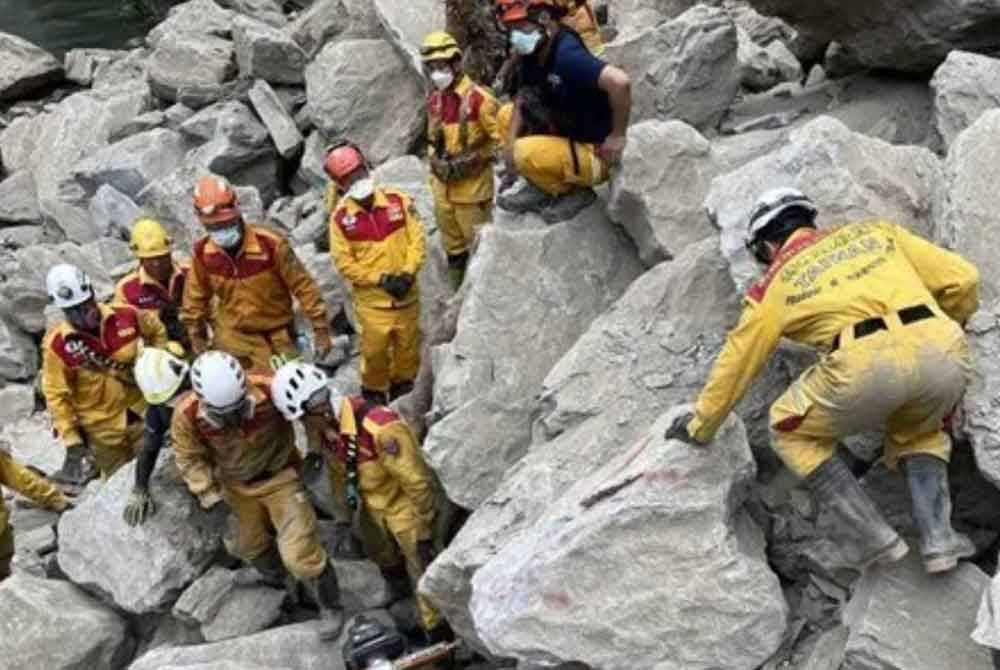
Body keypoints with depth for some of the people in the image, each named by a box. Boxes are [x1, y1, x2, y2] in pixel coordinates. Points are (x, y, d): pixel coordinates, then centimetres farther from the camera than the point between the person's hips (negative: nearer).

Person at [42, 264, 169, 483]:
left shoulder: (126, 316, -14)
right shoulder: (56, 344, -20)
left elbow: (156, 331, 8)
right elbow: (56, 395, -13)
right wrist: (71, 441, -14)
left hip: (140, 413, 2)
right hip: (102, 428, -2)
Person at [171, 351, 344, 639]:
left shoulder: (269, 391, -36)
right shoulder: (187, 416, -28)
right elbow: (190, 458, -8)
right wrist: (209, 493, -14)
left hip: (280, 476, -4)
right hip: (238, 486, 4)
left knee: (299, 553, -10)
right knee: (251, 547, 25)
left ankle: (330, 606, 15)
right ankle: (280, 587, 58)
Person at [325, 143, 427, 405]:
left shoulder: (398, 201, -6)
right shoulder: (340, 217, -10)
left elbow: (417, 239, -5)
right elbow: (344, 262, -10)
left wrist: (408, 274, -18)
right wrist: (381, 279, -17)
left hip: (407, 294, 2)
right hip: (371, 299, -2)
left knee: (408, 346, 16)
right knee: (374, 350, 7)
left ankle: (403, 392, 39)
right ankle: (374, 395, 31)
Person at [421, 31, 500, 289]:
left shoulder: (478, 98, -16)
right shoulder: (434, 99, 7)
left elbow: (500, 137, -14)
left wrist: (472, 159, -17)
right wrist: (435, 161, 14)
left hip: (472, 183, -7)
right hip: (443, 183, 7)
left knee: (478, 241, 0)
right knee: (452, 244, 18)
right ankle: (460, 293, 33)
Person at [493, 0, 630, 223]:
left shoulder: (567, 55, -27)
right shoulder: (530, 56, 0)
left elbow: (619, 82, -40)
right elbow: (522, 102, 9)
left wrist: (618, 136, -28)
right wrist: (510, 142, -9)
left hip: (595, 154, -9)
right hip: (566, 136, 9)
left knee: (526, 153, -28)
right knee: (506, 115, 10)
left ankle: (575, 192, -2)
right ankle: (539, 188, 10)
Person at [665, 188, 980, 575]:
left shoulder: (777, 281, 23)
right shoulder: (876, 232, 30)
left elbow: (736, 362, 30)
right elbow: (963, 280, 23)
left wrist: (701, 425, 43)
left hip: (868, 363, -4)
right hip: (946, 354, 4)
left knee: (794, 433, 24)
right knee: (920, 433, 35)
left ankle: (874, 538, 16)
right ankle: (938, 537, 16)